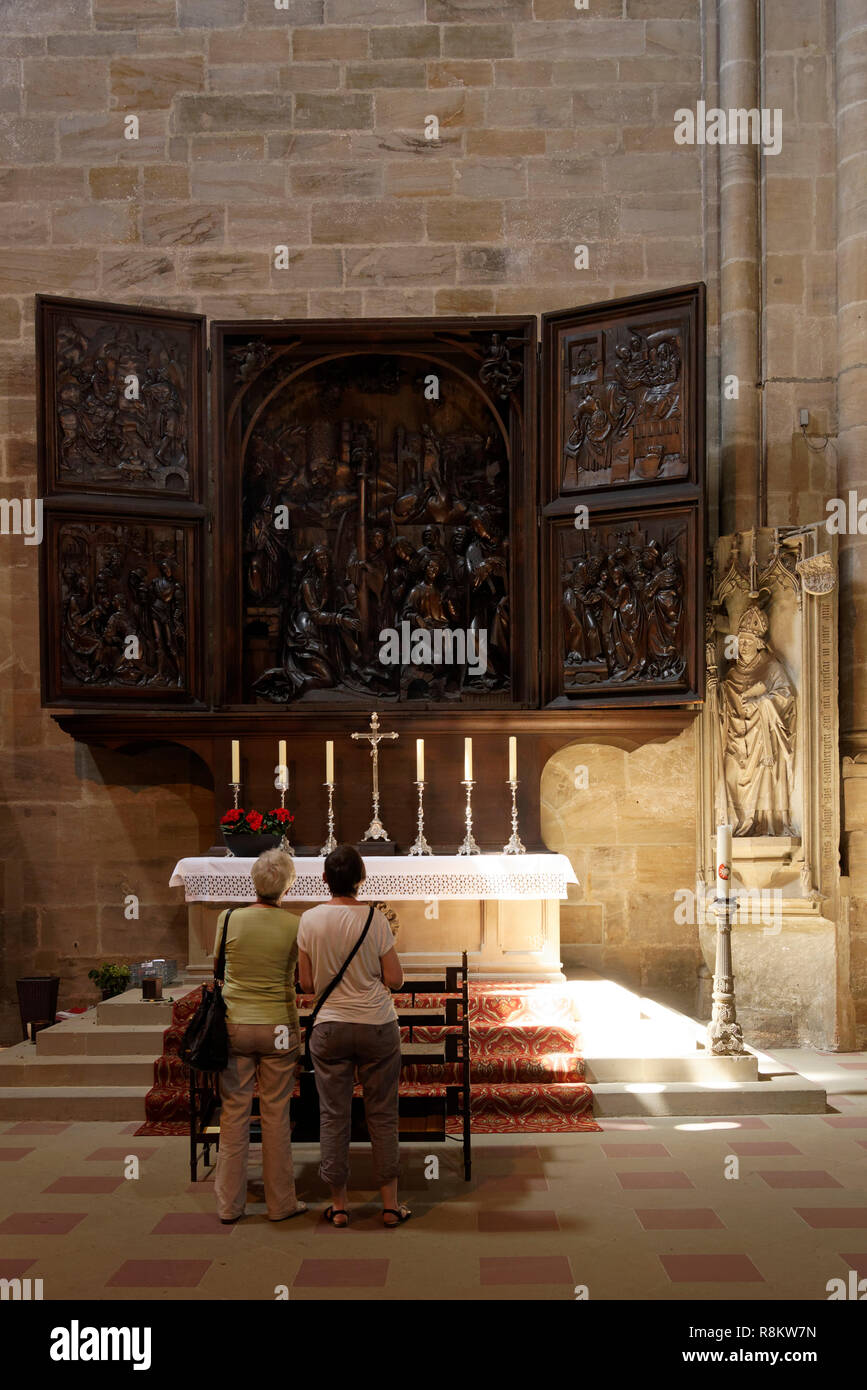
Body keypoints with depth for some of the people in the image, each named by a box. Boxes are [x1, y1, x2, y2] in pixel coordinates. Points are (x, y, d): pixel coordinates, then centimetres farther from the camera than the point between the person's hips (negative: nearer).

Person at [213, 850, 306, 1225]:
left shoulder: (229, 919, -5)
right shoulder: (295, 926, -8)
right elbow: (303, 978, 0)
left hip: (234, 1025, 1)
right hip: (278, 1028, -1)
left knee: (234, 1113, 9)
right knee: (276, 1115, 8)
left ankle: (229, 1204, 17)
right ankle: (280, 1203, 17)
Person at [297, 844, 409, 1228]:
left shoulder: (309, 919, -4)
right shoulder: (375, 919, -9)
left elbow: (306, 984, 1)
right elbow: (395, 980, -4)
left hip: (329, 1028, 1)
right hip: (377, 1026, -1)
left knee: (333, 1117, 9)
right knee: (382, 1115, 9)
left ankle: (339, 1206, 17)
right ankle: (390, 1205, 15)